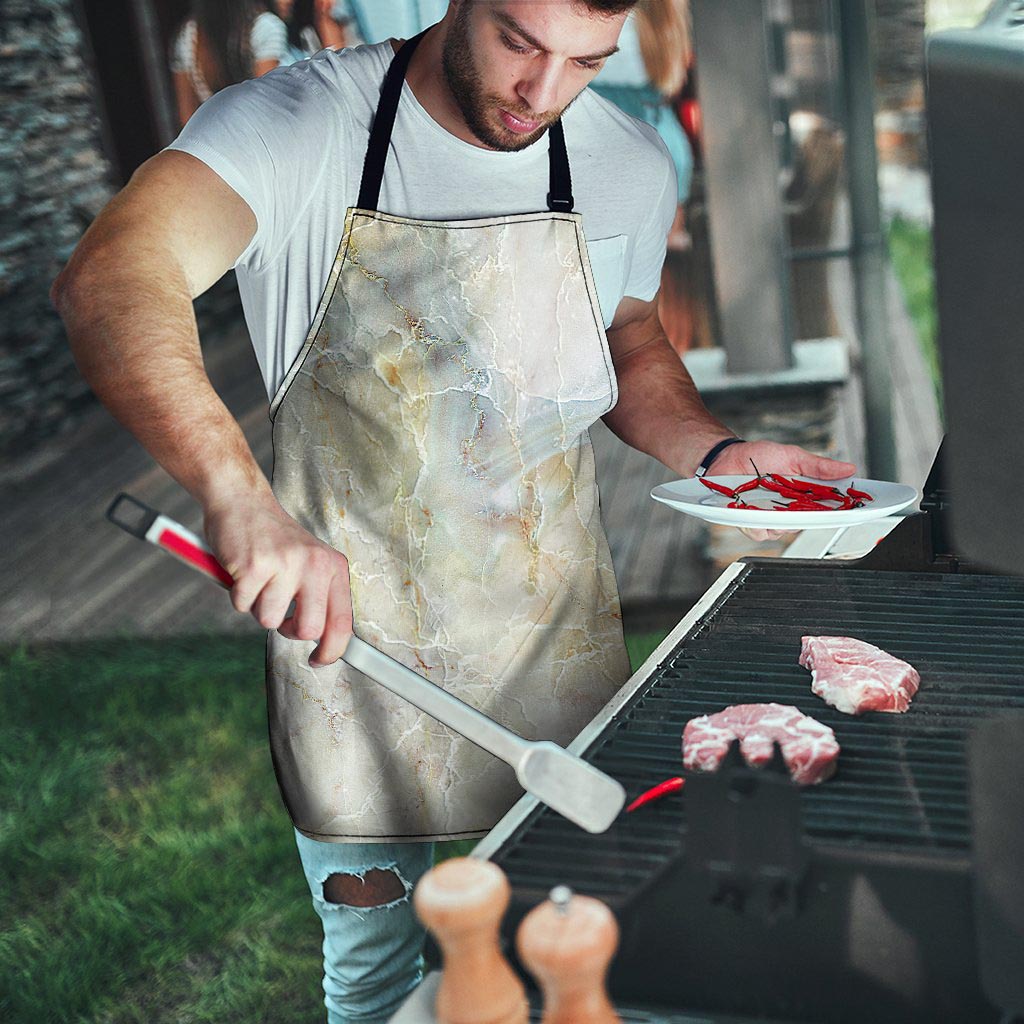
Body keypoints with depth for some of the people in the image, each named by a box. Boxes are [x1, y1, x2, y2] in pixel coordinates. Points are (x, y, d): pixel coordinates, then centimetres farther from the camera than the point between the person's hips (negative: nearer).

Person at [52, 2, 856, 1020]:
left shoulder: (630, 165, -3)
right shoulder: (297, 124, -17)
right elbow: (109, 279, -34)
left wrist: (716, 451, -5)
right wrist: (240, 495, -50)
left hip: (554, 632, 3)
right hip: (346, 628, -2)